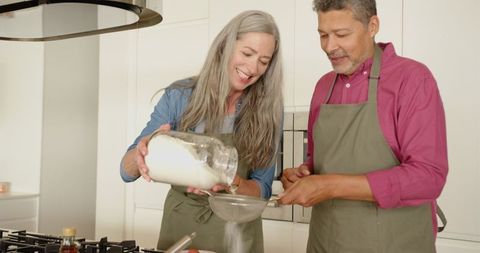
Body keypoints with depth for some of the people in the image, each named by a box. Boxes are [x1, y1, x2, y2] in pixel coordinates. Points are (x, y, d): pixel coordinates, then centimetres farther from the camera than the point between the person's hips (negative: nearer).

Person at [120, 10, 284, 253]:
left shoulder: (268, 110, -9)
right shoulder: (180, 96, -11)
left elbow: (262, 189, -6)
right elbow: (127, 171, -9)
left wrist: (231, 182, -27)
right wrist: (142, 152, -32)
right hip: (180, 223, 0)